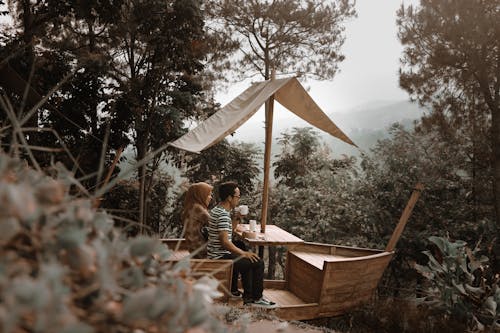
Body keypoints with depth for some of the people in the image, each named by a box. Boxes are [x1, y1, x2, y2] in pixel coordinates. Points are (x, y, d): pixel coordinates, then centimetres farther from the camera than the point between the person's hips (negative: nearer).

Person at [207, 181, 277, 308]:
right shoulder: (223, 214, -22)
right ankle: (256, 299, 3)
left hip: (216, 254, 11)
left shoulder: (216, 210, 10)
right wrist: (243, 253, -21)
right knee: (257, 262, -11)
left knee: (247, 260, 27)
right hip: (221, 256, -11)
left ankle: (248, 296, 30)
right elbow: (225, 242, -28)